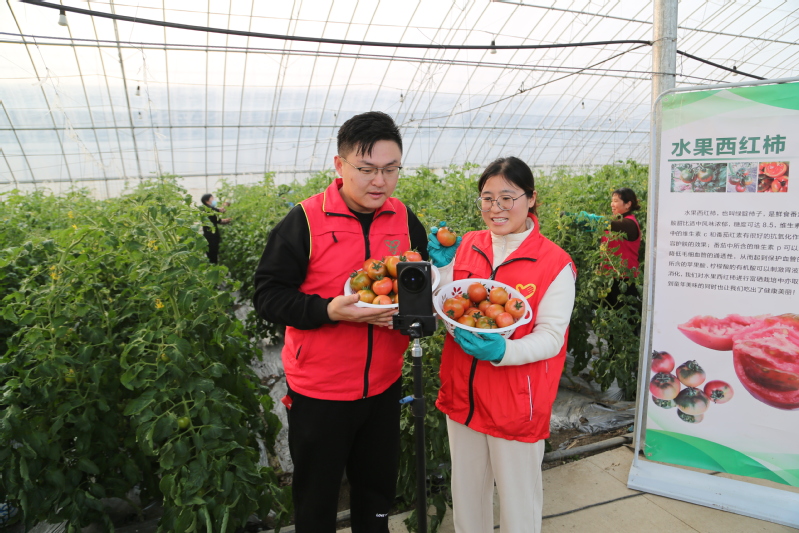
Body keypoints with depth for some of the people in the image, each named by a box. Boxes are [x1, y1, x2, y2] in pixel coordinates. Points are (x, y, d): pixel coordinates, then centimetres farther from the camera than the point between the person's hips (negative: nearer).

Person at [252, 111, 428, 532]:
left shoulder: (405, 221, -1)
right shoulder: (305, 221, -14)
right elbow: (267, 296, -13)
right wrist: (330, 311, -27)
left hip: (384, 387, 4)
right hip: (318, 391, -3)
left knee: (378, 490, 24)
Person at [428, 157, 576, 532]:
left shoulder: (555, 263, -12)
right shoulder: (467, 246, 0)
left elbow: (551, 337, -14)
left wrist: (503, 351, -31)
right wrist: (443, 265, -11)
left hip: (516, 404, -4)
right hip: (462, 395, 4)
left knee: (518, 502, 16)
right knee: (466, 494, 22)